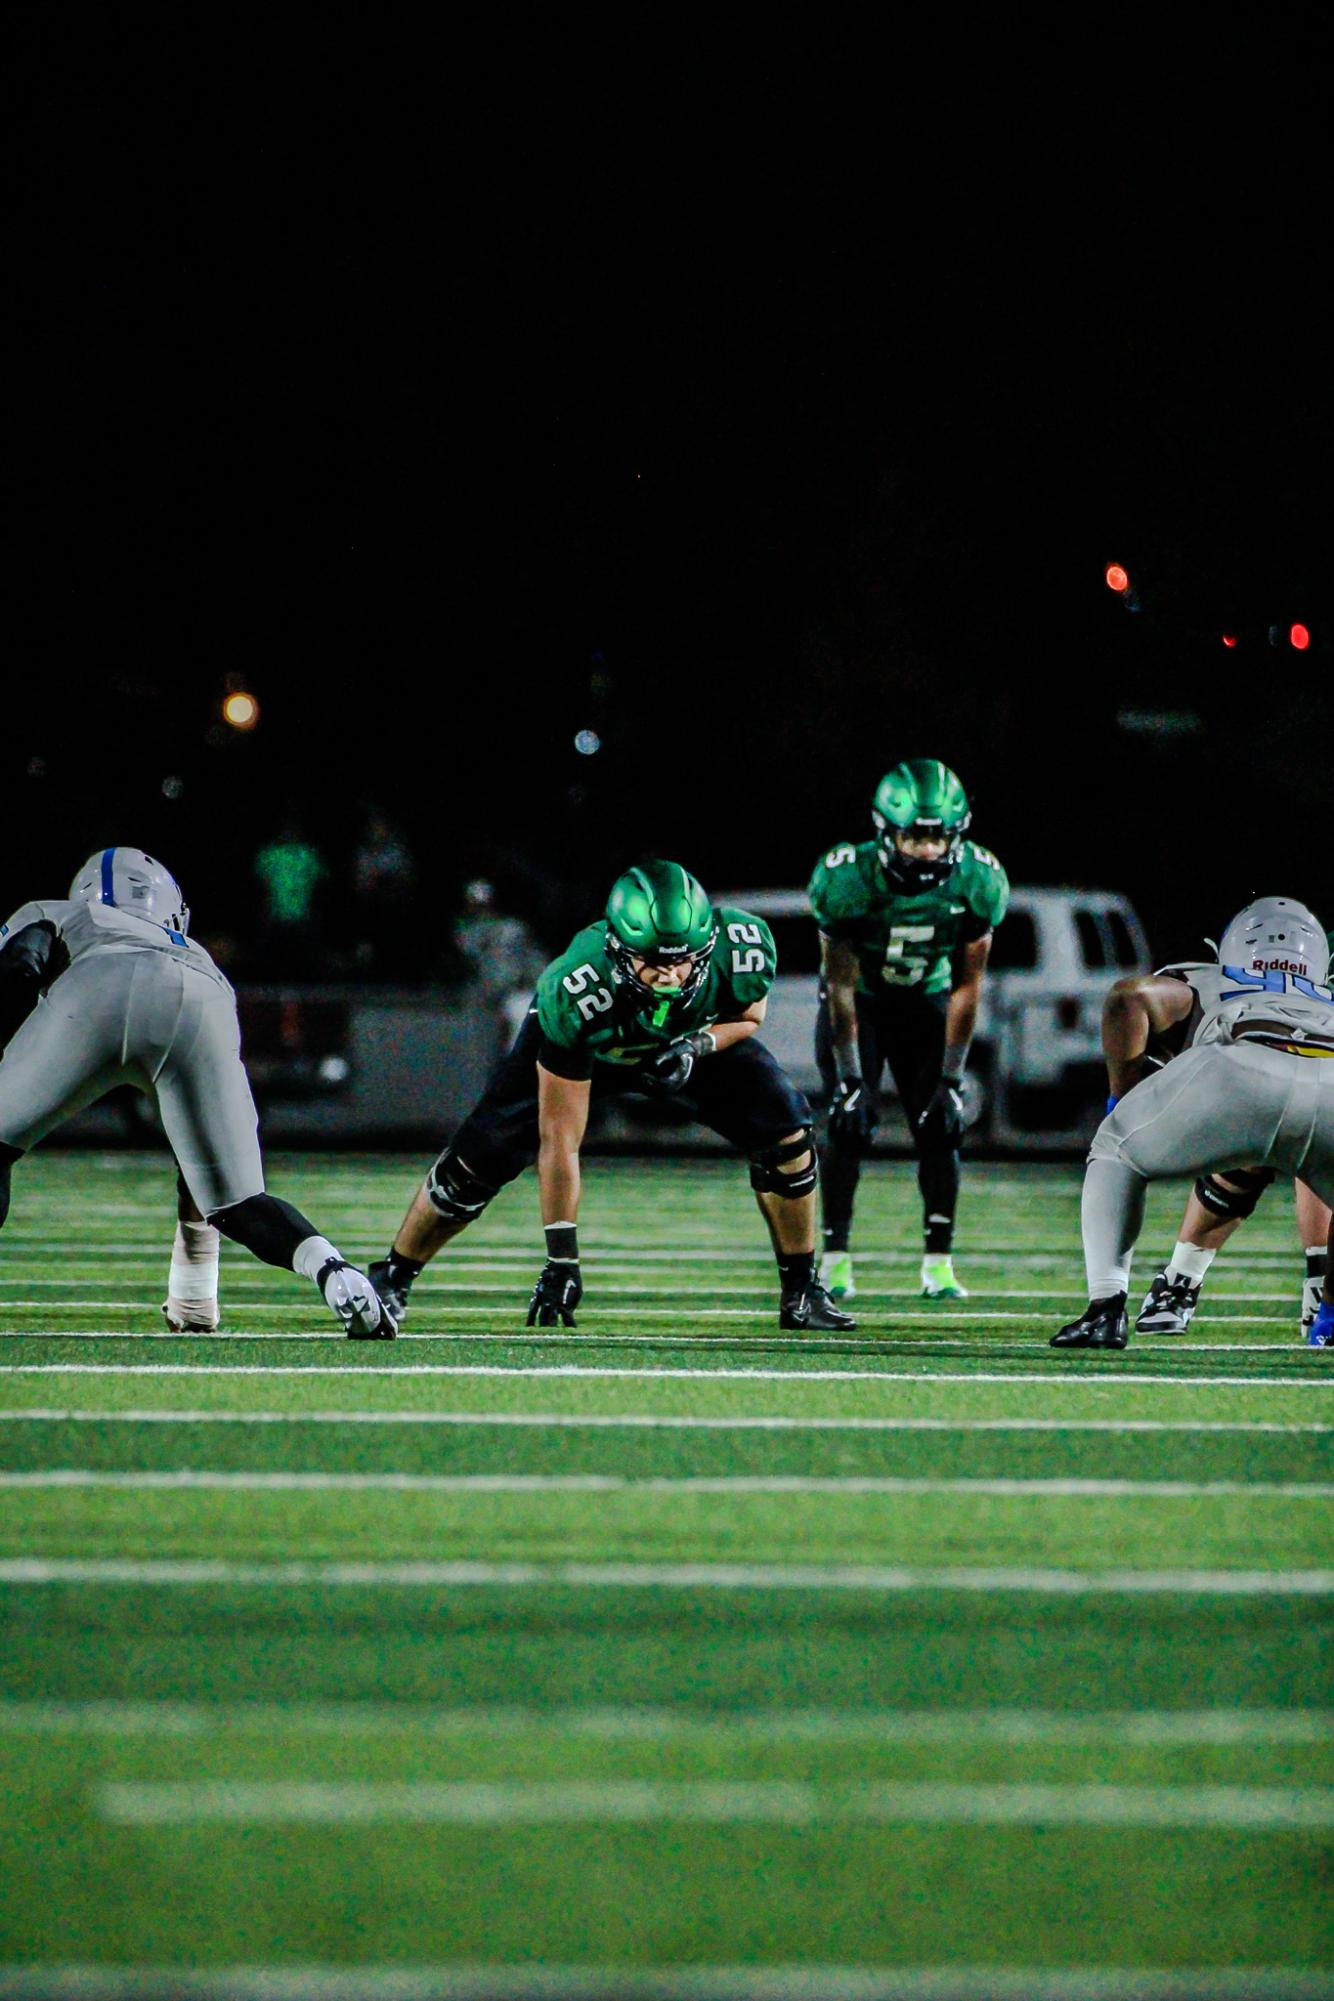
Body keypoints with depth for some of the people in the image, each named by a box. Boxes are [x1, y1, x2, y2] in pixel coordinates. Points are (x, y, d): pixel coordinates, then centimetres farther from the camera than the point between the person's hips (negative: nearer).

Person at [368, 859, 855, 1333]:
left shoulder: (743, 950, -37)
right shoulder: (573, 993, -43)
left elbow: (748, 1016, -8)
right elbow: (558, 1140, -35)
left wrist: (699, 1045, -32)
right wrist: (561, 1257, -33)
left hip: (700, 1037, 2)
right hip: (581, 1043, -2)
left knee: (786, 1135, -14)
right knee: (481, 1160, -11)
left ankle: (801, 1293, 6)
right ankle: (390, 1280, 13)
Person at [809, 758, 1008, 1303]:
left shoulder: (976, 883, -24)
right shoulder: (849, 878, -31)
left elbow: (966, 987, -15)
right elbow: (841, 984, -22)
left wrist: (952, 1079, -17)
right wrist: (850, 1079, -22)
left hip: (925, 998, 2)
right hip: (858, 1000, -2)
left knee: (940, 1125, -10)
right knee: (851, 1120, -16)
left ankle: (938, 1263, -3)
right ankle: (835, 1258, -8)